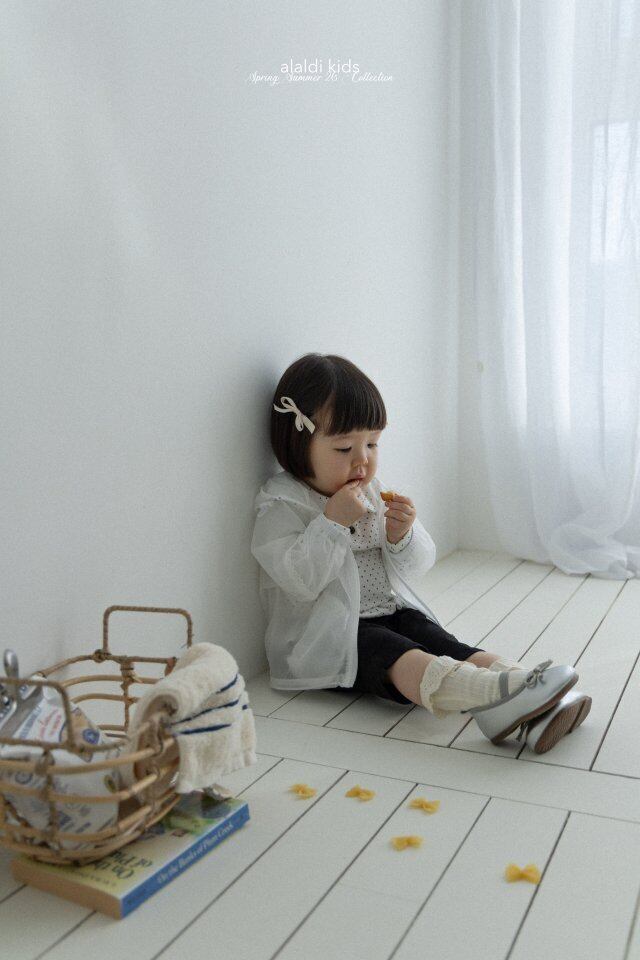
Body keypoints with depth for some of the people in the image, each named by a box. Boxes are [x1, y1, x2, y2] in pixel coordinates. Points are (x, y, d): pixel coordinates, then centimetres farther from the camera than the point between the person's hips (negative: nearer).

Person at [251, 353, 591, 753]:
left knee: (444, 645, -21)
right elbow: (299, 580, -21)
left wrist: (403, 535, -13)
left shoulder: (374, 492, 11)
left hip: (393, 613, 7)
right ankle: (490, 692, -57)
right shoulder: (281, 505, -9)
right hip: (325, 637, -7)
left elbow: (418, 567, 9)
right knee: (398, 659, -33)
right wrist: (331, 522, -25)